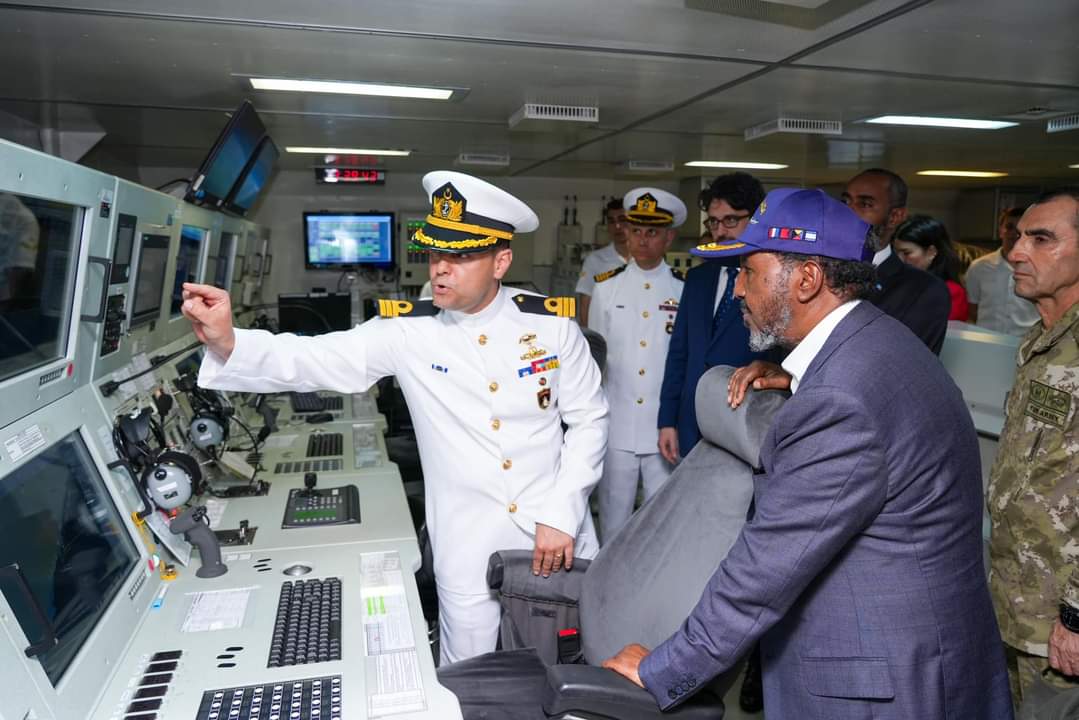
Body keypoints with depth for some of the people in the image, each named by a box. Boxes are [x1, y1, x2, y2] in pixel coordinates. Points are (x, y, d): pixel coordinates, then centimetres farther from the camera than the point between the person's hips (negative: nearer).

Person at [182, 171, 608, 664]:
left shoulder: (551, 324, -10)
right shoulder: (407, 332, -11)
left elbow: (588, 420, -4)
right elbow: (309, 361, -16)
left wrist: (562, 515, -11)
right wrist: (227, 343, -34)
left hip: (555, 537, 1)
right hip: (469, 550, 0)